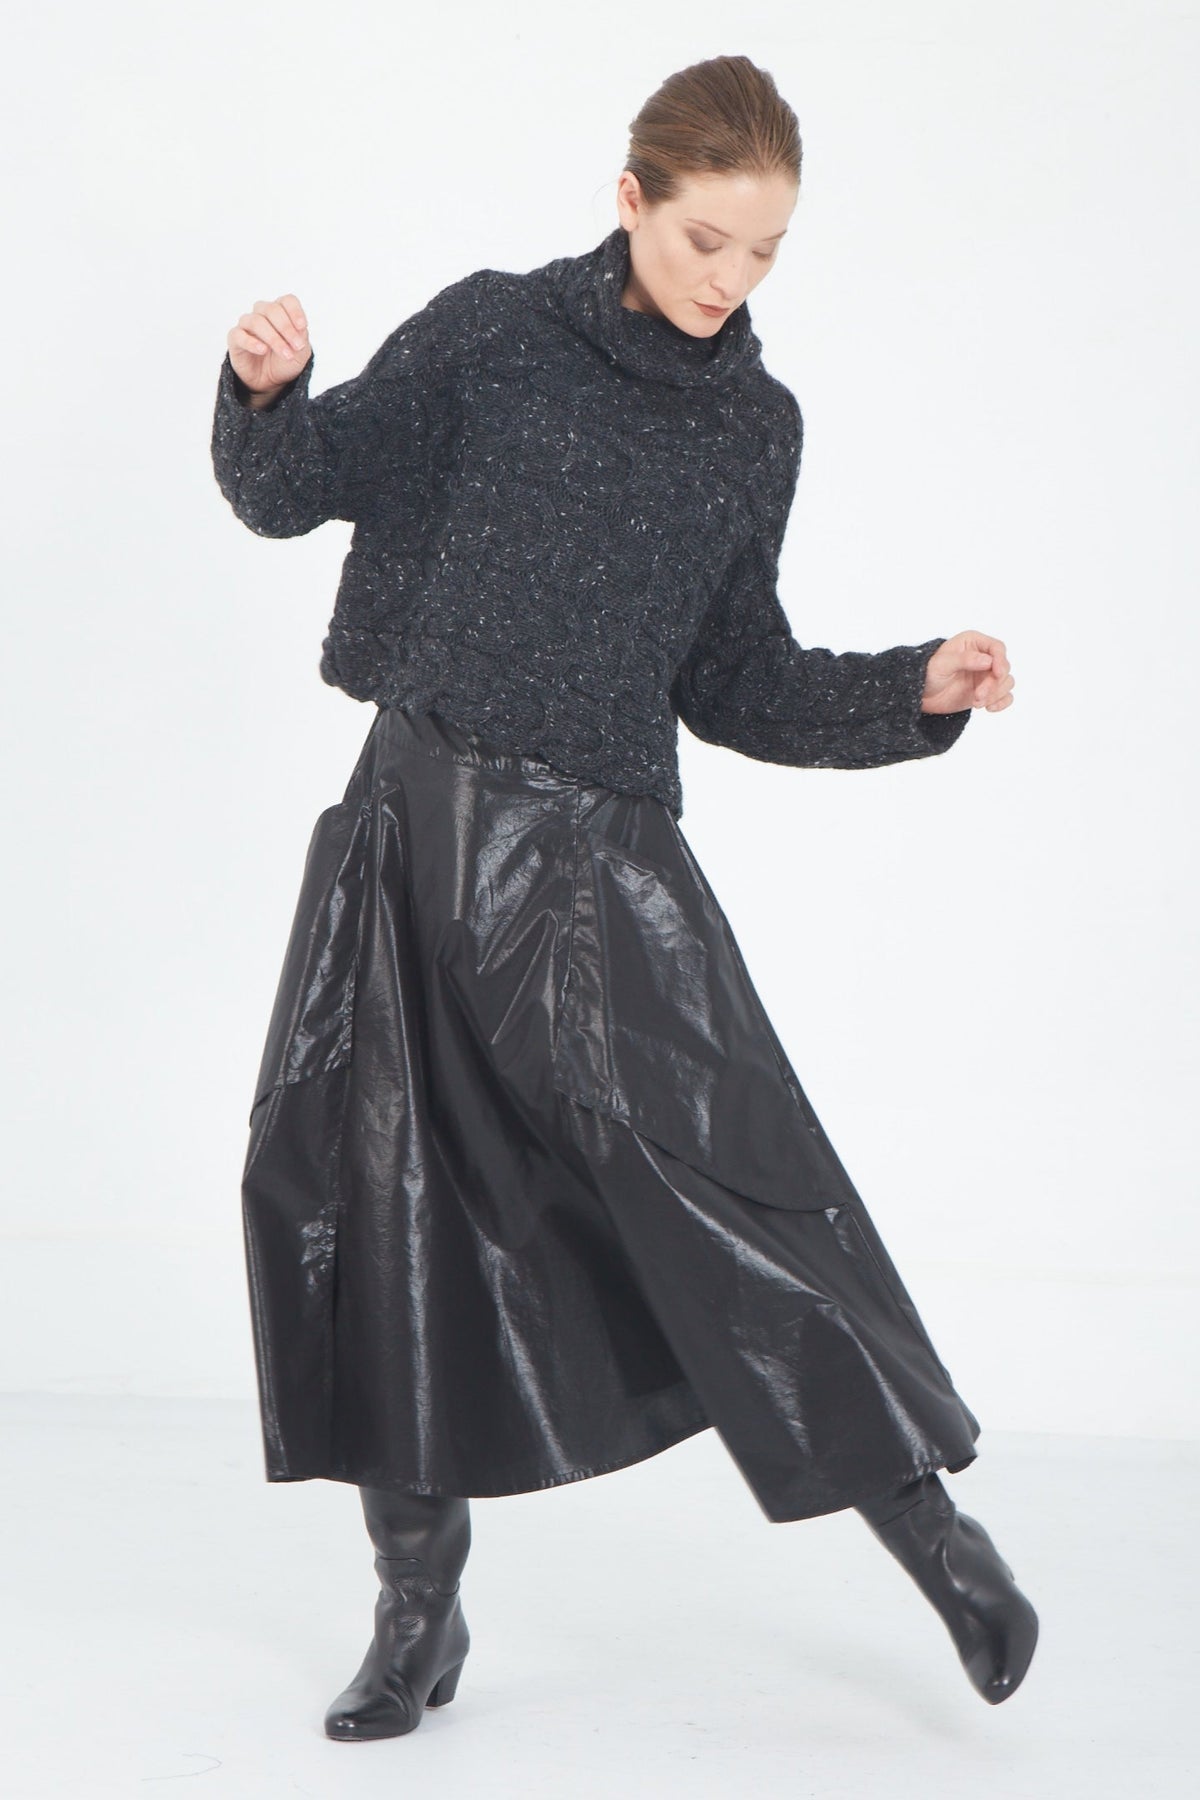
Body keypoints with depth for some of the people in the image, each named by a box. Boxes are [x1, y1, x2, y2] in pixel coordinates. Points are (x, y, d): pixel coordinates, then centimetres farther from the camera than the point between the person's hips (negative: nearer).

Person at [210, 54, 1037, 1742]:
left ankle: (920, 1509, 8)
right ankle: (421, 1604, 16)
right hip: (417, 813, 0)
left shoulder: (757, 426, 9)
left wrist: (915, 691, 4)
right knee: (356, 1181, 0)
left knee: (720, 1167, -12)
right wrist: (271, 394, -19)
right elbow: (296, 486, 2)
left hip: (600, 846, 0)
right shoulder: (493, 332, 2)